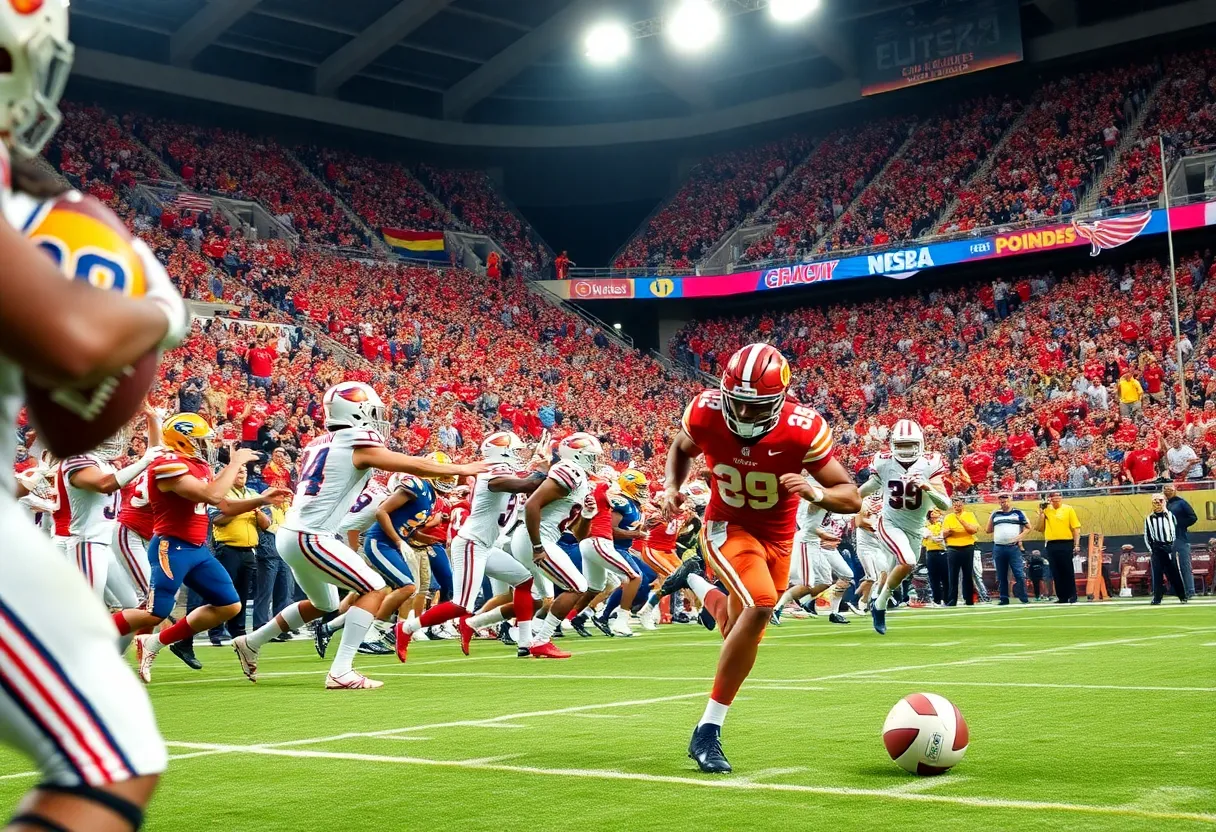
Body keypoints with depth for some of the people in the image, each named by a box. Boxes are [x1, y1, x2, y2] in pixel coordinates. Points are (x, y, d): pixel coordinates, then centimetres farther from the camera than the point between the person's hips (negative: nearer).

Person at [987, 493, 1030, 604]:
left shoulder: (1018, 513, 5)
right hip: (998, 548, 3)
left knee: (1019, 574, -9)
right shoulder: (995, 514, 13)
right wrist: (991, 517, 6)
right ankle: (1004, 599, 11)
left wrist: (1020, 537, -7)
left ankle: (1024, 599, -5)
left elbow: (1028, 527, 6)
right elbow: (989, 530, 14)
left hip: (1014, 548, -3)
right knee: (1001, 576, 6)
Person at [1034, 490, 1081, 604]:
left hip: (1066, 544, -3)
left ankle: (1072, 596, 6)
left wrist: (1077, 545, -10)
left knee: (1068, 572, -1)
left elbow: (1076, 528, -2)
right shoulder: (1046, 510, 10)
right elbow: (1038, 528, 6)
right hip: (1051, 545, 3)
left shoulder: (1068, 509, 1)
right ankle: (1062, 597, 11)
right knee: (1056, 573, 5)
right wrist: (1041, 512, -2)